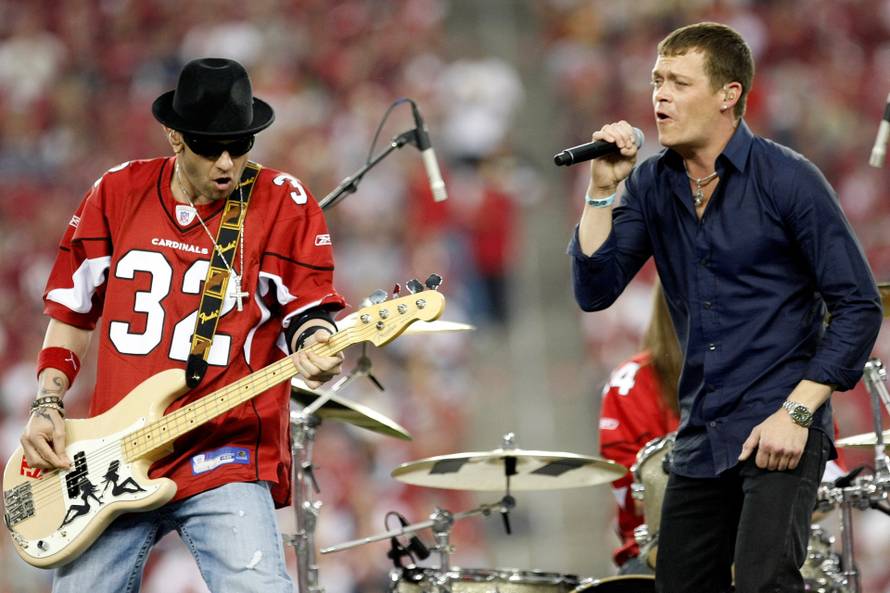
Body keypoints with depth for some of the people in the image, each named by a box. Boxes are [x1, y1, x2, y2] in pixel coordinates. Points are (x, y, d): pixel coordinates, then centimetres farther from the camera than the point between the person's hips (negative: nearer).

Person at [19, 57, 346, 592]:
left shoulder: (284, 205, -1)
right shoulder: (118, 195, 8)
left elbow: (307, 308, 4)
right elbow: (73, 308, 17)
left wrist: (314, 344, -20)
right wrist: (48, 406, 7)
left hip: (226, 459, -4)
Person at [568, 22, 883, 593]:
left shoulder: (787, 179, -10)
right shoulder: (652, 185, 7)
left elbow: (858, 306, -10)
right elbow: (595, 291, 0)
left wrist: (797, 412, -16)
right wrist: (603, 191, -11)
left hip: (781, 433, -7)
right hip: (701, 439, 7)